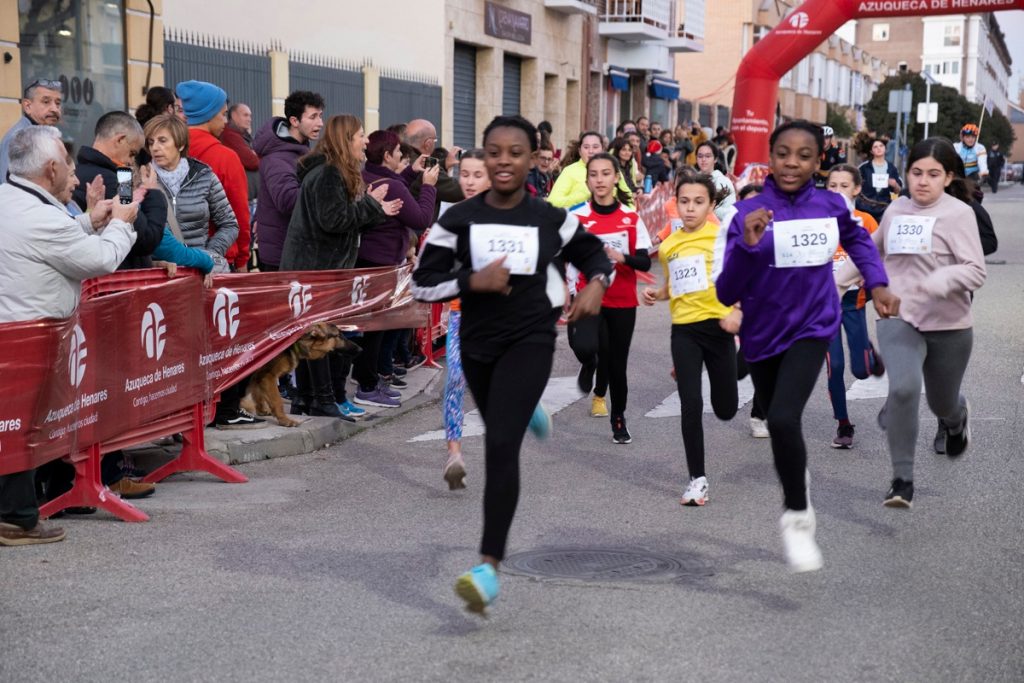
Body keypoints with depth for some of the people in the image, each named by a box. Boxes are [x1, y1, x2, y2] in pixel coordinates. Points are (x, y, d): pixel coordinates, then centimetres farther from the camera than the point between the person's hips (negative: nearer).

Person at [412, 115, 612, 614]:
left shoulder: (552, 220, -3)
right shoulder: (458, 219, -5)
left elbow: (595, 255, 14)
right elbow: (423, 284, -4)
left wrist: (596, 285, -7)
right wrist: (473, 281, -20)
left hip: (530, 341, -3)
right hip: (477, 342, 3)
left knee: (500, 445, -19)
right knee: (499, 436, 24)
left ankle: (489, 565, -18)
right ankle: (527, 410, 65)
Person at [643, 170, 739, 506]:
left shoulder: (723, 235, -4)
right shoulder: (668, 245, 9)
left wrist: (737, 311, -20)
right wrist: (656, 294, 3)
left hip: (718, 326, -2)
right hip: (684, 330, 2)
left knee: (725, 410, 8)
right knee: (691, 405, -8)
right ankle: (698, 478, 5)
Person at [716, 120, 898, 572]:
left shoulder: (831, 205, -9)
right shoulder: (748, 213, -17)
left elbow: (857, 240, 16)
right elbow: (727, 294, -22)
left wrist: (877, 283, 4)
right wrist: (747, 246, -36)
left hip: (811, 328, -1)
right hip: (763, 333, 1)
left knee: (784, 420, -23)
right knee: (777, 421, 22)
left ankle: (797, 515, -1)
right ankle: (795, 476, 56)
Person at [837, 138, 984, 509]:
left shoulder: (958, 214, -10)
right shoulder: (896, 209, 5)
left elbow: (975, 271, -18)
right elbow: (871, 251, 23)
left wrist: (938, 281, -36)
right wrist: (837, 280, 20)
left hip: (948, 325, -2)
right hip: (898, 319, 2)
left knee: (942, 404, 17)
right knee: (903, 388, -25)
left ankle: (959, 417, 59)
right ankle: (902, 479, -13)